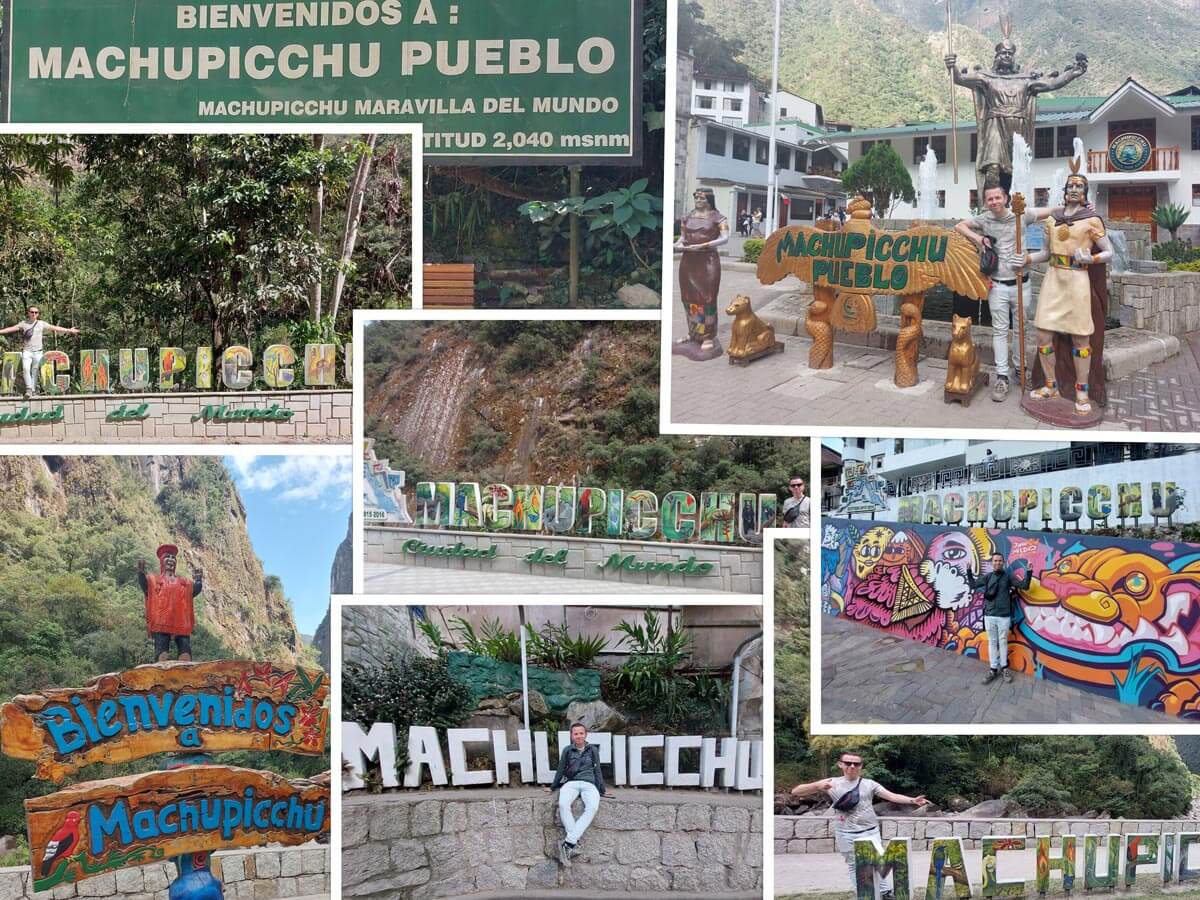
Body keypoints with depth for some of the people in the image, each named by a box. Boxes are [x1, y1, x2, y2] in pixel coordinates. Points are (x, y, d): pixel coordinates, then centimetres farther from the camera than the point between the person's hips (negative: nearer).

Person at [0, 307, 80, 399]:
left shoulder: (41, 324, 9)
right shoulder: (23, 324, 6)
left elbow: (54, 328, 8)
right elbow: (12, 329, -1)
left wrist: (69, 330, 5)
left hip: (37, 351, 1)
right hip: (26, 351, -1)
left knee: (35, 371, 1)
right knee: (25, 368, -19)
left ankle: (33, 391, 5)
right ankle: (29, 389, -23)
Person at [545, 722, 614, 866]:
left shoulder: (592, 750, 16)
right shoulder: (567, 750, 15)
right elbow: (561, 770, 23)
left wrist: (602, 790, 20)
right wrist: (552, 787, 27)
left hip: (589, 784, 0)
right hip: (571, 783, 0)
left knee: (592, 807, -36)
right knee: (563, 804, -37)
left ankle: (569, 843, -40)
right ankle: (576, 841, -37)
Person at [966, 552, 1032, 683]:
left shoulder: (1008, 576, 0)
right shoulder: (987, 577, 6)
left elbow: (1024, 585, -3)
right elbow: (972, 585, 16)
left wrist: (1029, 572, -13)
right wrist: (969, 571, 9)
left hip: (1004, 616, -2)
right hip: (989, 615, 2)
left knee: (1003, 642, 7)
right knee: (992, 642, 8)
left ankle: (1004, 668, 18)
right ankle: (993, 670, 12)